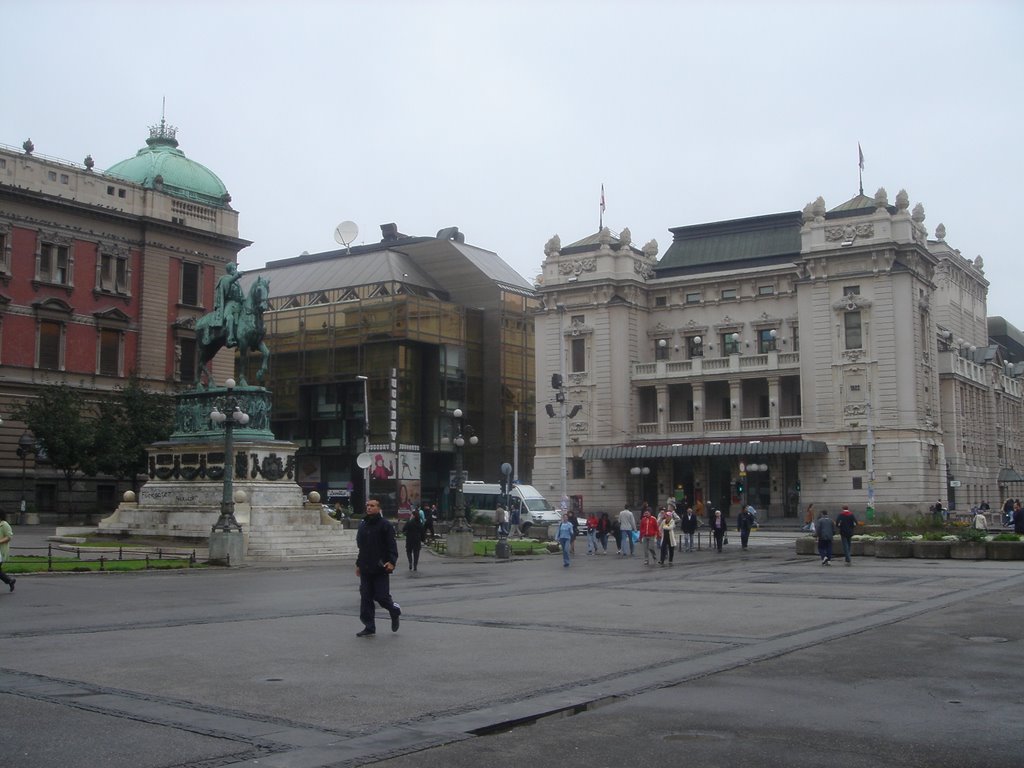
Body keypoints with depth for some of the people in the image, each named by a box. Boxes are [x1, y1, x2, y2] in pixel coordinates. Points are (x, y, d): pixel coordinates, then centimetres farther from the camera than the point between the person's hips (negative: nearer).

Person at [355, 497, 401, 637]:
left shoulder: (385, 525, -7)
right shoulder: (362, 524, 13)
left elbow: (392, 546, -12)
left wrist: (392, 562, -25)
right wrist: (358, 564, 21)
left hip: (381, 569, -6)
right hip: (365, 570, 6)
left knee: (381, 596, -5)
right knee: (365, 599, 3)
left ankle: (394, 610, 26)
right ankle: (369, 627, 10)